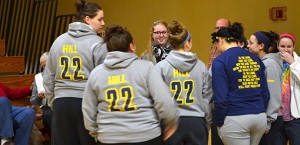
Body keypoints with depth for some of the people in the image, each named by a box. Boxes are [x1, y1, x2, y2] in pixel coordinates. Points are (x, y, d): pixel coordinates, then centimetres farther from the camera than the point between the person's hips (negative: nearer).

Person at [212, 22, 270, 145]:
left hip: (234, 119, -6)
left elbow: (220, 98, -14)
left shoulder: (220, 61, -8)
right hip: (260, 117, 6)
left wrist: (219, 123, -1)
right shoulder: (256, 59, 10)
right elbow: (266, 93, 10)